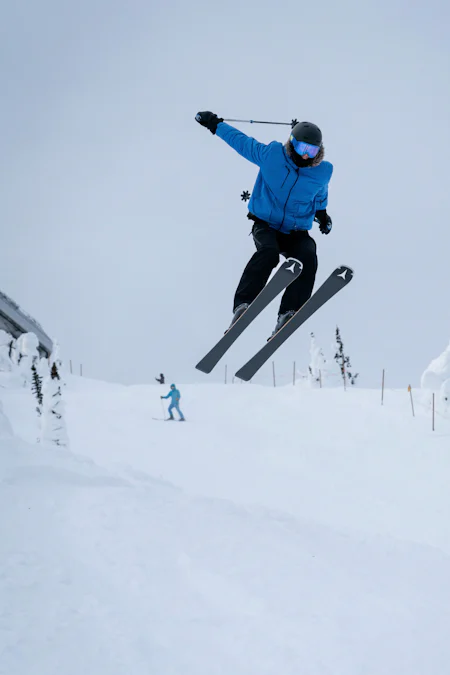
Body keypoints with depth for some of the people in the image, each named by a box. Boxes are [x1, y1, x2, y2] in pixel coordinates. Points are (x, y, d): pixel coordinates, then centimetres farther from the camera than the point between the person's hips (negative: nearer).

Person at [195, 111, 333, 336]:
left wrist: (321, 213, 21)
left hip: (296, 231, 2)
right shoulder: (272, 155, -11)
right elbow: (242, 141, 4)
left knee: (308, 256, -31)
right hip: (266, 224, -2)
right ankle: (243, 305, -40)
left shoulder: (322, 172, -4)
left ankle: (289, 312, -38)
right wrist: (215, 124, 13)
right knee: (268, 251, -35)